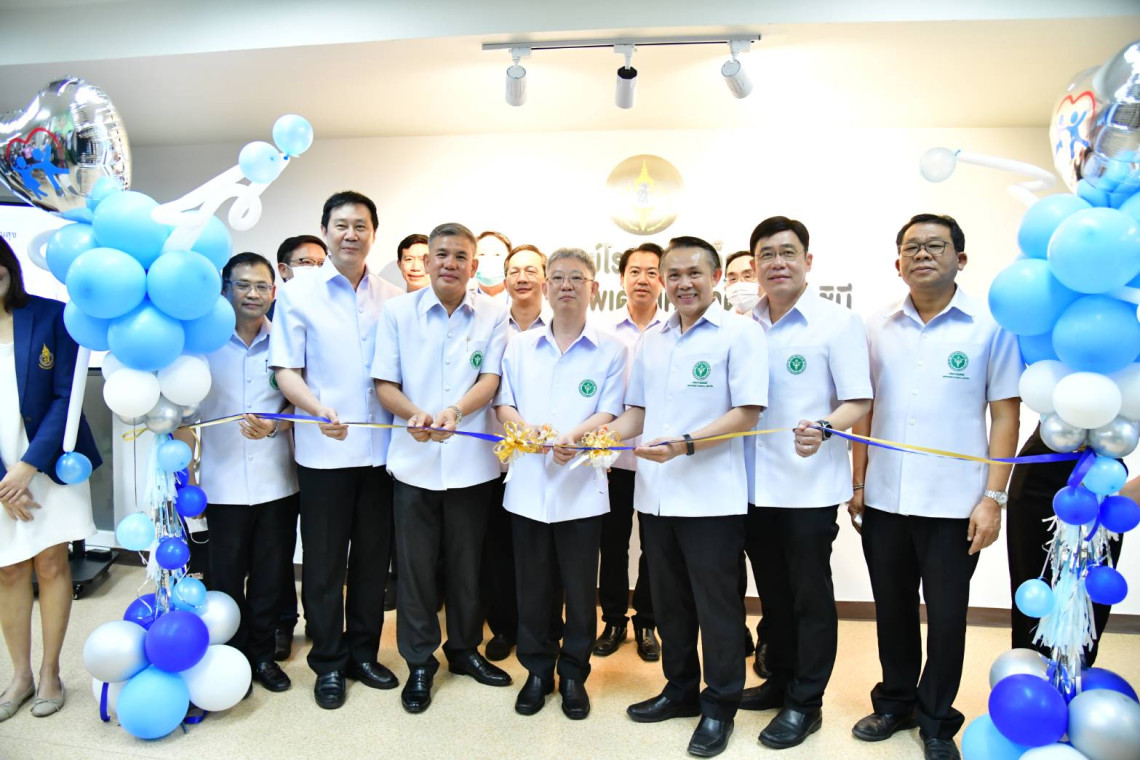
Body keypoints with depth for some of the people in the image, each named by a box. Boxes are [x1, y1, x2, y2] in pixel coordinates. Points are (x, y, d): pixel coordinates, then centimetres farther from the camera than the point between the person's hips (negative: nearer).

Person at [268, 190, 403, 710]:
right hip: (323, 450, -2)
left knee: (373, 556, 12)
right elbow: (285, 370, -4)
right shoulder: (298, 294, 1)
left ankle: (363, 652, 29)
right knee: (324, 561, 8)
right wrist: (319, 410, -21)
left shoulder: (392, 297, 7)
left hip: (380, 448, 3)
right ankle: (328, 663, 25)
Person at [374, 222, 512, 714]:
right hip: (413, 458, 0)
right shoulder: (397, 312, 2)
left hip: (471, 460, 0)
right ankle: (419, 663, 26)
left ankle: (464, 649, 34)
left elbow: (491, 379, -6)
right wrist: (414, 414, -21)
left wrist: (454, 411, -25)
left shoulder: (493, 314, 1)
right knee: (415, 563, 8)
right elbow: (384, 383, 0)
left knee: (467, 561, 13)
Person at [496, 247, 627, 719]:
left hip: (581, 485, -2)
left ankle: (573, 674, 27)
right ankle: (537, 671, 29)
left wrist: (574, 436, -23)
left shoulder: (611, 349, 2)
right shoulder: (520, 346, 9)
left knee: (580, 588, 8)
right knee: (532, 586, 11)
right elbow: (503, 402, 7)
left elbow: (609, 413, -4)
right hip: (528, 484, 2)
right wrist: (524, 427, -14)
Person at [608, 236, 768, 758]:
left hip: (711, 496, -5)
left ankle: (719, 706, 25)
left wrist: (684, 445, -23)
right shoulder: (651, 341, 12)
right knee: (668, 601, 17)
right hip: (655, 494, 6)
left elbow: (746, 413, -12)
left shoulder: (739, 333, -5)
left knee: (716, 606, 7)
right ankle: (681, 690, 36)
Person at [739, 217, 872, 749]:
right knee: (773, 592, 18)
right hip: (756, 485, 5)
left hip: (810, 486, -4)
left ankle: (805, 703, 23)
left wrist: (823, 428, -28)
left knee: (810, 595, 7)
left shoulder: (837, 322, -7)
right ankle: (779, 681, 36)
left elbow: (858, 402, -9)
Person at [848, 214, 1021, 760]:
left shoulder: (989, 326, -2)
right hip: (884, 500, 3)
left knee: (946, 616, 10)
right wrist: (858, 482, 5)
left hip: (953, 504, -2)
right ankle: (895, 702, 35)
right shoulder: (877, 328, 6)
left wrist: (993, 497, -8)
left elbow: (1005, 415, -2)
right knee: (892, 608, 15)